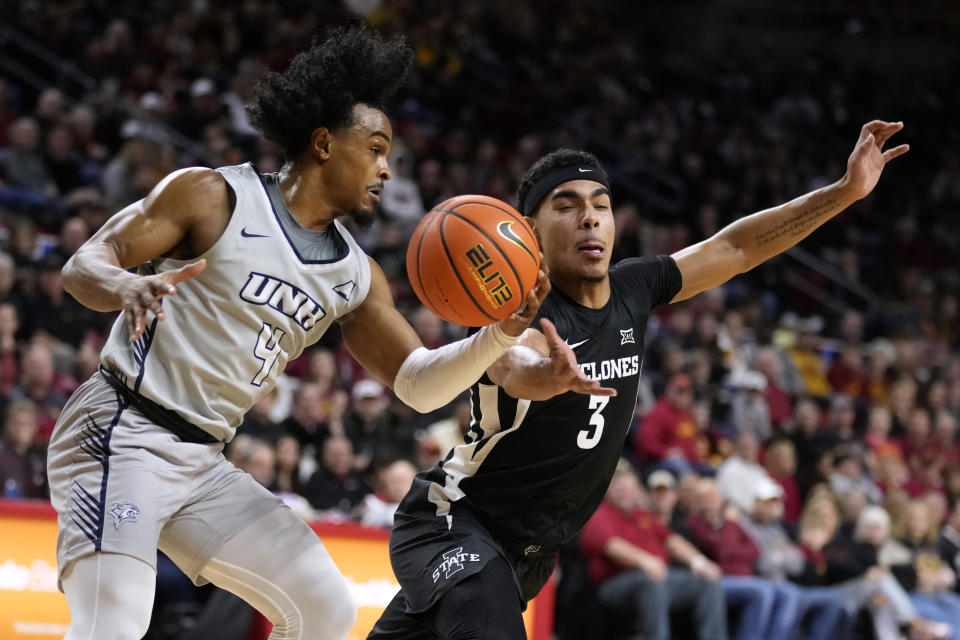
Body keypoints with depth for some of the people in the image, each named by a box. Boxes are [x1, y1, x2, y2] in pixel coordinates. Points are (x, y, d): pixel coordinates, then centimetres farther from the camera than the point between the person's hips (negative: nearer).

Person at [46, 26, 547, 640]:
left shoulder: (355, 276, 12)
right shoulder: (214, 196, -6)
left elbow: (418, 382, 11)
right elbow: (85, 263, -9)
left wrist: (500, 334, -7)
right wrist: (127, 287, -33)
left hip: (203, 463, 8)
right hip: (121, 435, -8)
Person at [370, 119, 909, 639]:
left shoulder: (631, 290, -3)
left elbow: (737, 247, 5)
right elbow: (515, 369, -51)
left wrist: (846, 191, -2)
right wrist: (549, 375, -76)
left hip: (529, 547, 8)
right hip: (454, 523, -8)